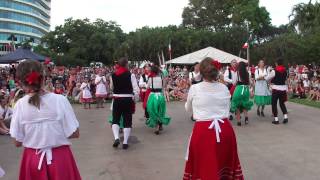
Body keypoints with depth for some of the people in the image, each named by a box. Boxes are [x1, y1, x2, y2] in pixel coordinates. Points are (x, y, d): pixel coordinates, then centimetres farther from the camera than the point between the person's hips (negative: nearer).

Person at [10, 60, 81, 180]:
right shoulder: (60, 100, -15)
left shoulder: (20, 105, -11)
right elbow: (74, 134, -10)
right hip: (59, 158, -1)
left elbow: (17, 142, -5)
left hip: (32, 160, 2)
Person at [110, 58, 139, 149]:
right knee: (127, 121, 8)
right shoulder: (131, 75, -9)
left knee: (115, 120, 14)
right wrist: (134, 99, 1)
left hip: (117, 100, 2)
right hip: (128, 100, -1)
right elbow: (136, 89, -13)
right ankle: (125, 142, 9)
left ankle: (116, 138, -6)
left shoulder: (113, 75, 0)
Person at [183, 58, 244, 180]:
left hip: (203, 131, -3)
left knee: (204, 166, 11)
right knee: (225, 162, 21)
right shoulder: (224, 88, 2)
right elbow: (227, 110, 13)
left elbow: (188, 109, 12)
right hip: (225, 129, 4)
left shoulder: (194, 88, -5)